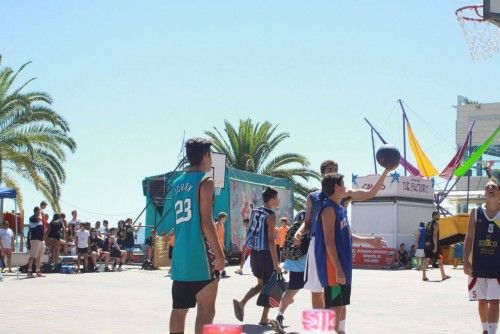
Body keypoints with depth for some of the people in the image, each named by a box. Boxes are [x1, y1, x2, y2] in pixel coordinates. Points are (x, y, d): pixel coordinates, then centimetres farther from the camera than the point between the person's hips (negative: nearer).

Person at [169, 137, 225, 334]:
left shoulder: (177, 183, 16)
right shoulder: (205, 182, -7)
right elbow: (206, 222, -14)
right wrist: (219, 254, -11)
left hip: (180, 256, 7)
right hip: (201, 257, -7)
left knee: (179, 309, 10)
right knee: (206, 311, -3)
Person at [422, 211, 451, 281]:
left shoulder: (428, 224, 15)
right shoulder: (436, 224, -10)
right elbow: (435, 235, -18)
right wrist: (435, 246, -21)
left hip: (427, 244, 7)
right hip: (434, 244, -7)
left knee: (427, 260, 3)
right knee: (440, 260, 5)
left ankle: (424, 276, -5)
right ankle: (443, 276, 13)